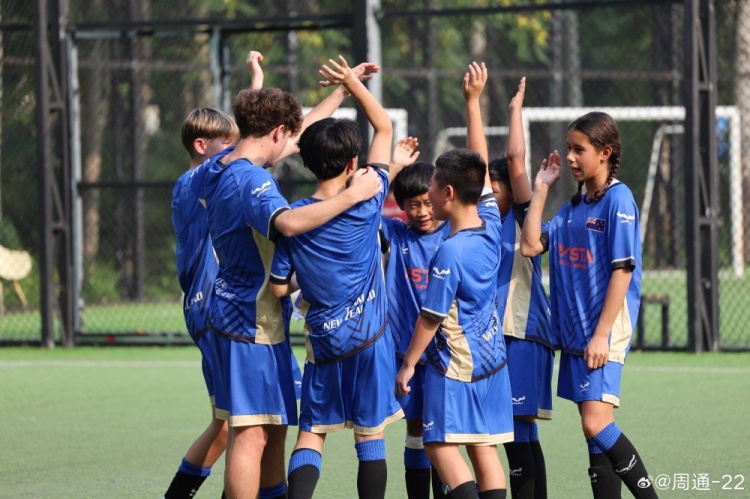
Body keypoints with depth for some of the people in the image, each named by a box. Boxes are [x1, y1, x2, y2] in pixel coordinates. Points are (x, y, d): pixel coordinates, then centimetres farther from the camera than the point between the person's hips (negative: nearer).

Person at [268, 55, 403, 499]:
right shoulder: (367, 202, -7)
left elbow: (279, 287, 1)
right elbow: (385, 127, 5)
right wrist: (353, 82, 8)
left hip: (323, 342, 1)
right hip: (370, 338, -1)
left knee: (311, 434, 5)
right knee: (370, 435, 7)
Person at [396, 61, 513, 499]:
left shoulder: (449, 254, -19)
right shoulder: (491, 225, 0)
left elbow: (431, 318, -14)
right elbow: (480, 165, 10)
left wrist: (408, 364, -3)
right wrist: (474, 102, 14)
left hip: (455, 365, -8)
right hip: (492, 360, 8)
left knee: (442, 444, -4)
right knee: (485, 447, 7)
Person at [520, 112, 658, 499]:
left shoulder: (618, 199, -8)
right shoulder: (572, 207, 15)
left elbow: (622, 271, -13)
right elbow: (531, 246, 7)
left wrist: (602, 335, -17)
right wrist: (541, 188, 10)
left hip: (603, 332, -8)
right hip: (573, 332, 8)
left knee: (596, 424, -19)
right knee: (595, 430, 7)